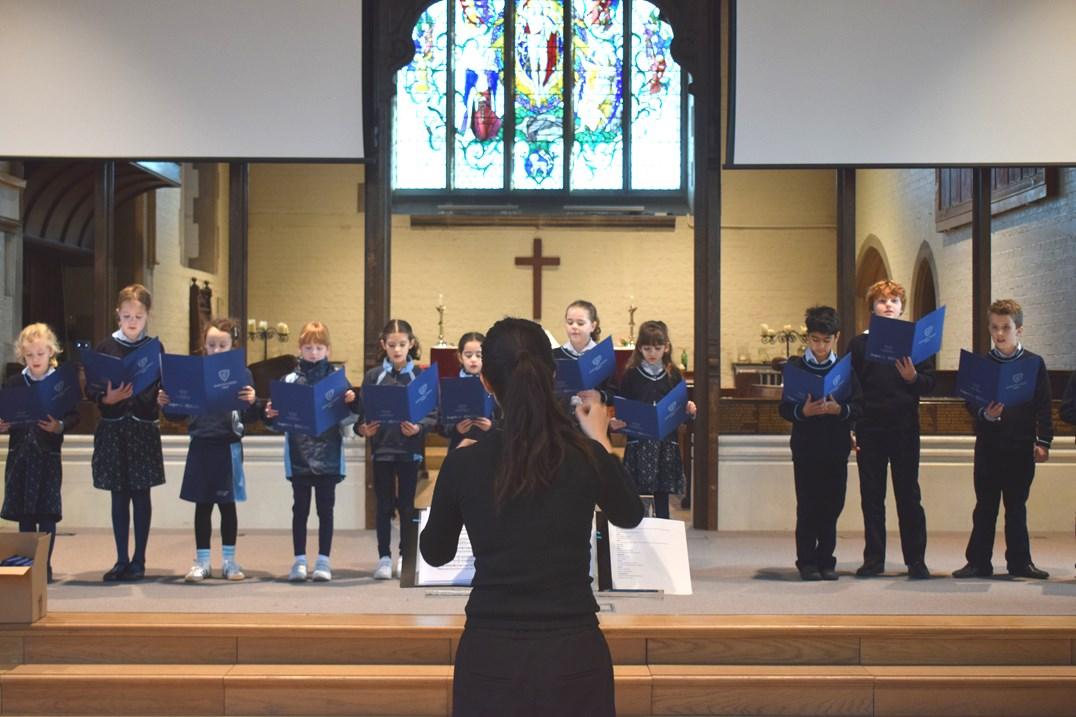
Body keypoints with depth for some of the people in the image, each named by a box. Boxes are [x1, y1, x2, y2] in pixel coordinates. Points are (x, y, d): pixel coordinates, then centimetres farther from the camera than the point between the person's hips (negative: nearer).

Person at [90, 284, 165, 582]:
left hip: (144, 428, -1)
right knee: (119, 496, 6)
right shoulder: (105, 347, 3)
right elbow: (91, 390, 1)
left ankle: (139, 560, 12)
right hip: (112, 428, 1)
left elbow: (163, 388, 2)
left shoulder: (155, 348, 2)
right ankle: (121, 560, 14)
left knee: (141, 494, 3)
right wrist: (107, 398, -18)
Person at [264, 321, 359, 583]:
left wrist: (352, 402, -18)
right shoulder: (290, 380, 4)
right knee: (300, 508, 6)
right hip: (298, 455, 0)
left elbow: (349, 417, 1)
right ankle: (299, 560, 12)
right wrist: (270, 415, -17)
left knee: (325, 508, 5)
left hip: (328, 455, 0)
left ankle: (323, 560, 12)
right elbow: (279, 420, 3)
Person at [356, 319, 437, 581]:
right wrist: (362, 428, -15)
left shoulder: (421, 376, 0)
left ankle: (405, 557, 17)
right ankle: (384, 558, 12)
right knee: (384, 506, 5)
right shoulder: (374, 376, 4)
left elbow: (432, 414, -2)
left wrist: (418, 428, -20)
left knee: (406, 505, 6)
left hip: (410, 448, -1)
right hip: (382, 447, 1)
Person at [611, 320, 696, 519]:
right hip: (638, 445, -1)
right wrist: (616, 424, -17)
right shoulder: (631, 376, 2)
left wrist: (689, 411, -11)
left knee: (662, 501, 5)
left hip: (666, 445, 1)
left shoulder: (673, 376, 6)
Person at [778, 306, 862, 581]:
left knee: (832, 506, 5)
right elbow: (784, 408, -1)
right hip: (806, 447, -1)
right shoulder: (796, 367, 2)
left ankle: (826, 561, 15)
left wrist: (839, 409, -19)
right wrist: (803, 411, -20)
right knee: (807, 506, -1)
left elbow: (858, 408, 0)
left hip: (836, 448, 1)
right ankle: (806, 561, 7)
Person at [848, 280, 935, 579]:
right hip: (869, 428, 1)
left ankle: (916, 560, 7)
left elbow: (930, 384, 3)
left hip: (905, 429, -1)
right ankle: (873, 559, 12)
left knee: (908, 495, 1)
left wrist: (913, 378, -19)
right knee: (871, 496, 5)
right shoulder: (859, 344, 7)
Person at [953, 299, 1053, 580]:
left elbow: (1043, 408, 2)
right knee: (985, 506, 5)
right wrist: (985, 415, -20)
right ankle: (978, 562, 9)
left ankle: (1020, 561, 17)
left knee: (1017, 506, 9)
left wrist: (1043, 441, -4)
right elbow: (971, 404, 1)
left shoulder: (1035, 364, 1)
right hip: (989, 446, 0)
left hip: (1021, 447, 0)